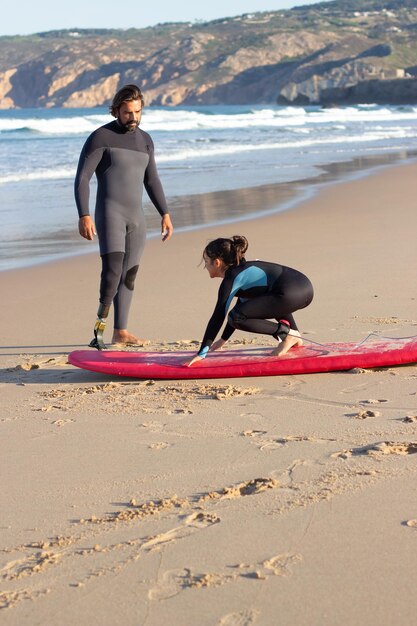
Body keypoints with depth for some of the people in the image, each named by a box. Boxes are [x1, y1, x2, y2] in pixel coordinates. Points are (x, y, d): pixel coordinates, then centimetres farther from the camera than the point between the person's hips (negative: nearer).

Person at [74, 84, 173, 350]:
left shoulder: (145, 140, 14)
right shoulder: (101, 137, -5)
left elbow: (152, 180, 21)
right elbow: (82, 178, -9)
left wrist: (165, 214, 12)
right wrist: (84, 215, -20)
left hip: (136, 217, 6)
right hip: (109, 213, -6)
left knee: (129, 274, 8)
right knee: (112, 270, -19)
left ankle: (121, 331, 15)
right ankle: (101, 323, -4)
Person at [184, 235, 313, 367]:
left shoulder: (231, 279, -2)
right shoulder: (243, 269, 26)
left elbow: (218, 317, -6)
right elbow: (241, 306, 35)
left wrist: (201, 353, -5)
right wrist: (223, 340, 40)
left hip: (292, 295, -10)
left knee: (237, 317, -9)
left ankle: (284, 331, -2)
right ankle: (294, 335, 24)